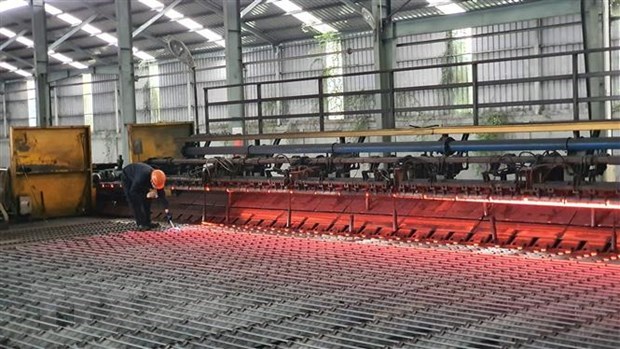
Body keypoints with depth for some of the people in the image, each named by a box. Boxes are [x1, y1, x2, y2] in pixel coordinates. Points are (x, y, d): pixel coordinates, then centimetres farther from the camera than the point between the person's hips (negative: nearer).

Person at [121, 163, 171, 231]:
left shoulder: (158, 179, -25)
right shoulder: (141, 177, -44)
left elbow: (161, 194, -18)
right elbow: (132, 192, -32)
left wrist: (167, 210, -23)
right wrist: (147, 195, -36)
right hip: (127, 177, -6)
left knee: (147, 200, 2)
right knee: (135, 202, -15)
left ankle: (147, 222, 10)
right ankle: (141, 224, -13)